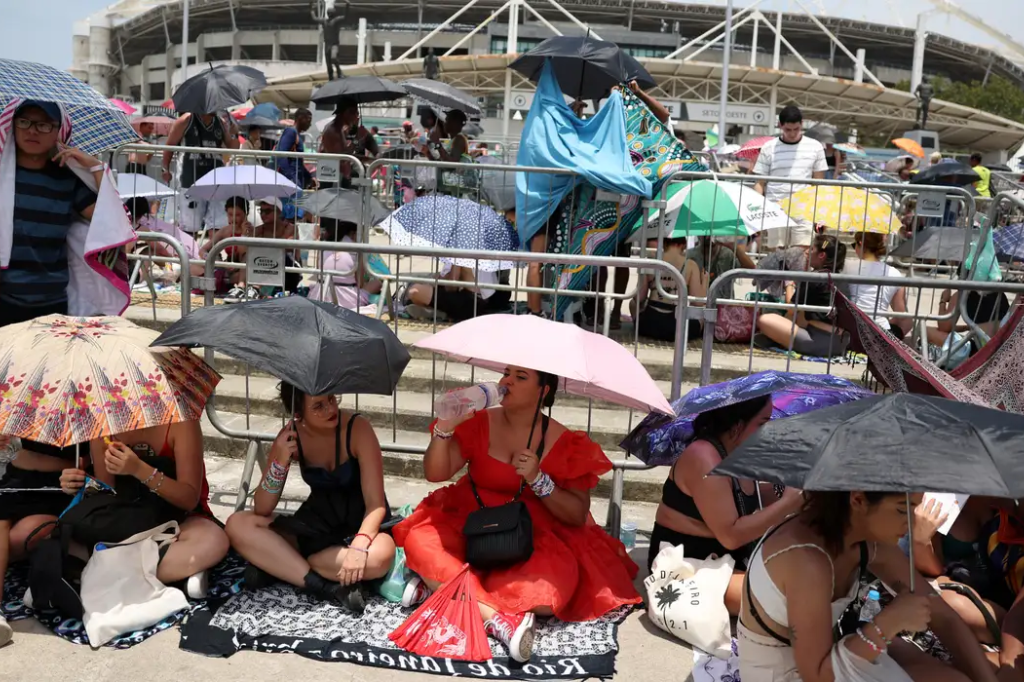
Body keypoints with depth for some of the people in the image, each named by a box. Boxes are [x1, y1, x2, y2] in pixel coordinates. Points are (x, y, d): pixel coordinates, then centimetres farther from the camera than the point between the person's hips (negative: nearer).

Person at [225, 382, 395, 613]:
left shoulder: (357, 429, -21)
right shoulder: (290, 437, -10)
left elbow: (376, 504, -22)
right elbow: (262, 510, -10)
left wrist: (359, 546, -41)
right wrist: (280, 461, -26)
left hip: (360, 523, -3)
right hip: (317, 522, 3)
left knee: (379, 555, -38)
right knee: (237, 525, -17)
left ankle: (277, 565, -18)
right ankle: (326, 587, -24)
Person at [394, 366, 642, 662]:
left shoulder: (565, 443, -3)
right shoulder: (479, 423, 1)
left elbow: (578, 515, -4)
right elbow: (436, 474, -8)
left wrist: (538, 479, -18)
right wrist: (445, 427, -24)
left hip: (535, 539, -1)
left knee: (551, 593, -31)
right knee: (421, 542, -28)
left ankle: (440, 585, -17)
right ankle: (496, 618, -31)